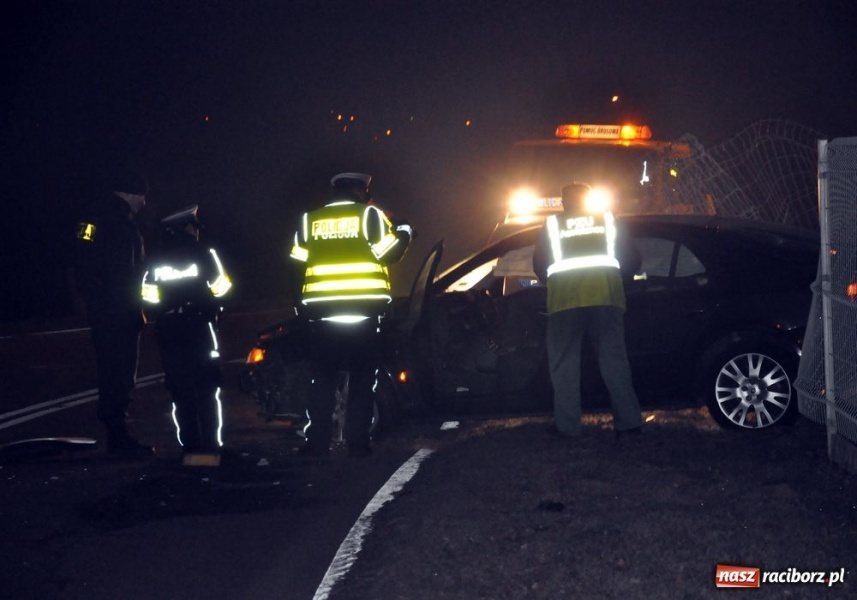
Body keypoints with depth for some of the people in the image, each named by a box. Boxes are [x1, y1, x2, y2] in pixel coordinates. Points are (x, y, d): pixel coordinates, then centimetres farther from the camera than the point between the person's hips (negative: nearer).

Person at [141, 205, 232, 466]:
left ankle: (190, 448, 1)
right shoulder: (202, 254, -1)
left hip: (168, 332, 3)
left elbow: (149, 297, 5)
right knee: (206, 391, -1)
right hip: (199, 328, -3)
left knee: (181, 392, 6)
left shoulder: (156, 260, 8)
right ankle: (209, 447, -8)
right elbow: (219, 289, 0)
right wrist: (214, 310, 16)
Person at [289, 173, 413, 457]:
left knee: (323, 379, 7)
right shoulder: (369, 215, 1)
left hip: (322, 310, 2)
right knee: (361, 380, 4)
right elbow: (387, 251, -2)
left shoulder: (310, 220, 9)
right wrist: (404, 234, 16)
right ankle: (358, 442, 1)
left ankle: (317, 442, 3)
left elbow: (298, 256, 11)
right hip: (364, 309, -2)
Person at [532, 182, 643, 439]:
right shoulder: (607, 218, 20)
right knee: (614, 359, 3)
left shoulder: (552, 223, 17)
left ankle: (566, 425, -1)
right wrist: (619, 274, 41)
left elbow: (539, 263, 16)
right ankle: (628, 421, -2)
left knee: (564, 364, 4)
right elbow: (627, 257, 21)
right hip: (604, 294, 1)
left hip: (565, 298, -1)